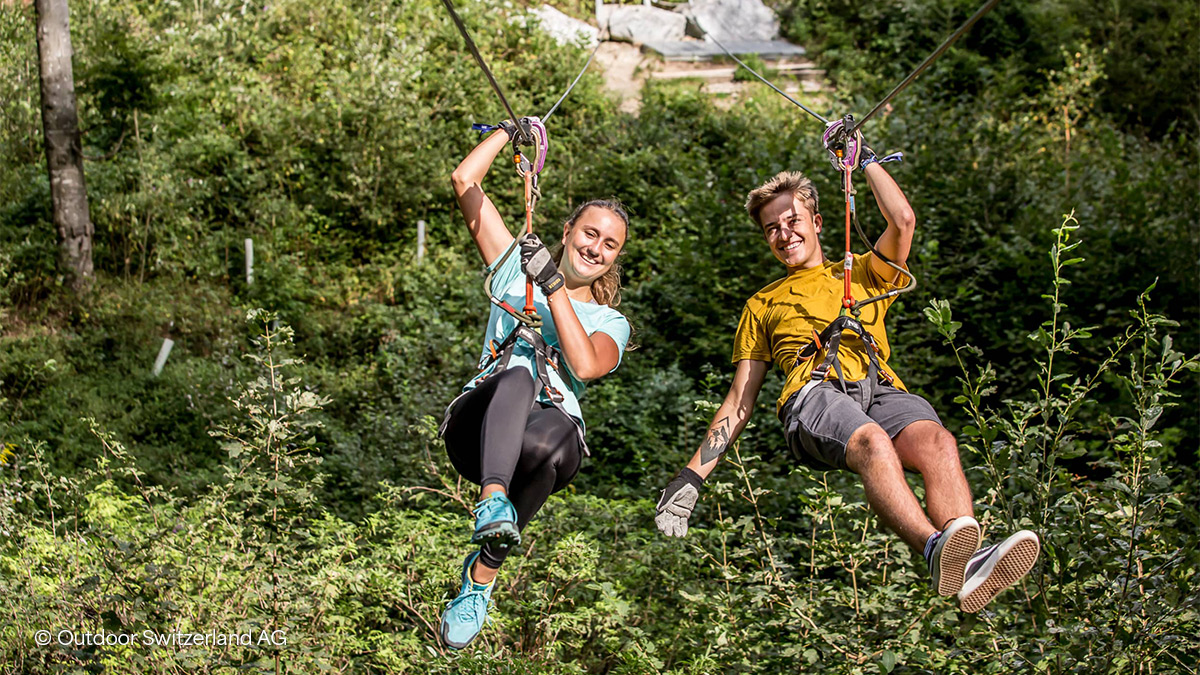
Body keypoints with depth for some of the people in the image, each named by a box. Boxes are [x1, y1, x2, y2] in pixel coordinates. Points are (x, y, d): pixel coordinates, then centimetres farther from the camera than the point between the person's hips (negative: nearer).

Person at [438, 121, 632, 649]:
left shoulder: (610, 323, 21)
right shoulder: (516, 270, 23)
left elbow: (585, 366, -6)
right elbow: (464, 181, 18)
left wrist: (553, 285, -6)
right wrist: (511, 131, 25)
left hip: (556, 428, 0)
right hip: (477, 425, 0)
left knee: (549, 441, -39)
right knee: (517, 376, -36)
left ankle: (484, 569, -25)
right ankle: (493, 500, -59)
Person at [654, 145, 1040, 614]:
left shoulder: (862, 274, 34)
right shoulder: (762, 305, 33)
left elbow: (903, 221, 14)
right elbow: (739, 402, 28)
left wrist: (865, 159, 26)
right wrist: (692, 475, 17)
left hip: (881, 389, 2)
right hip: (814, 394, -2)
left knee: (937, 443, -35)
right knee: (872, 442, -39)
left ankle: (968, 568, -58)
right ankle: (937, 551, -62)